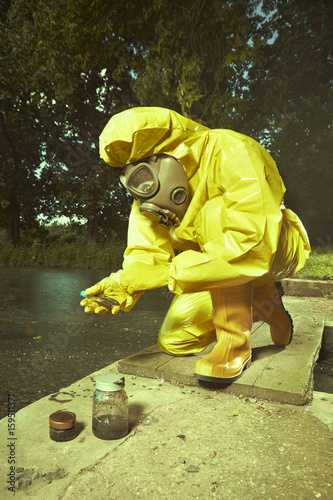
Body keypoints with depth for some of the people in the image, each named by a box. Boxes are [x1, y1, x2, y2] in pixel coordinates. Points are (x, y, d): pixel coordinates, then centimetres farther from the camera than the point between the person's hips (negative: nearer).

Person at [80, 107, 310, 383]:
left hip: (278, 249, -6)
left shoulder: (230, 153, -29)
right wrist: (124, 283, -33)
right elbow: (149, 249, -12)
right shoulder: (152, 188, -7)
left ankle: (236, 340, -24)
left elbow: (253, 246, -39)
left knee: (216, 212, -36)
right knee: (173, 342, -1)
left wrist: (172, 272, -35)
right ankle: (264, 304, 15)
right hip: (219, 260, 7)